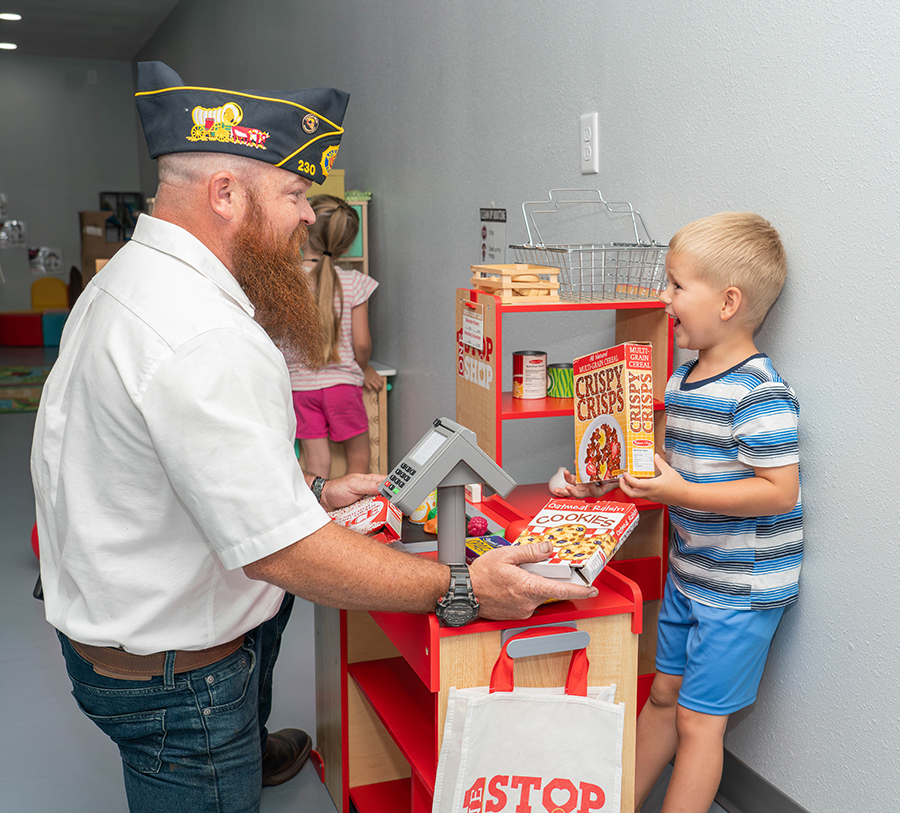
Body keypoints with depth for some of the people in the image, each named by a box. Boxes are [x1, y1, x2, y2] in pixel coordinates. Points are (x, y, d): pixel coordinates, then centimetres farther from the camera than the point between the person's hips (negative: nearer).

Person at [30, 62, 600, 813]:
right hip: (170, 671, -10)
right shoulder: (207, 342, -31)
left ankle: (255, 751, 47)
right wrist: (461, 590, -24)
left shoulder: (127, 281, 4)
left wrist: (313, 492, 13)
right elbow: (282, 552, -30)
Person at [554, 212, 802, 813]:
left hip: (742, 589, -8)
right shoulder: (682, 380, 5)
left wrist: (680, 493, -30)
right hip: (688, 576, 9)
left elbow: (780, 492, -27)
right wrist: (611, 484, 6)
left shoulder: (760, 393, -23)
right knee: (664, 693, 20)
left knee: (698, 718, 3)